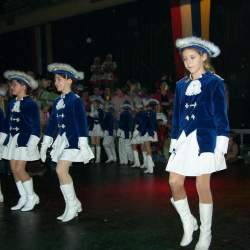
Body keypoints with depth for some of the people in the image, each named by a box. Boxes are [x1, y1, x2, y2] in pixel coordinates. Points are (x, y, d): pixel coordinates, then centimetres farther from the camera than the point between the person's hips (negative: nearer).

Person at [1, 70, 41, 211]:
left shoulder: (30, 104, -10)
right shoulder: (12, 103, 9)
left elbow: (36, 126, -11)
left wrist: (32, 144, -17)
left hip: (24, 140, -7)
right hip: (12, 139, 7)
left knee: (20, 169, -10)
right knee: (14, 169, 7)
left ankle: (32, 196, 8)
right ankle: (24, 198, 19)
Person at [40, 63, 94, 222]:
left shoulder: (76, 100, -9)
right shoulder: (58, 101, 13)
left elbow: (82, 124, -12)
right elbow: (52, 123, 16)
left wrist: (84, 147, -16)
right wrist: (45, 145, 16)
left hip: (72, 140, -7)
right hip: (61, 140, 8)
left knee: (61, 170, -17)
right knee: (63, 172, 7)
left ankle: (72, 206, -3)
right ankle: (74, 205, 21)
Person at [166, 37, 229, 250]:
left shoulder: (215, 82, -2)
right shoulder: (181, 85, 12)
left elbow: (221, 115, -5)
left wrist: (221, 144, -10)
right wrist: (174, 141, 13)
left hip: (205, 139, -5)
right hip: (184, 139, 5)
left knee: (203, 186, 0)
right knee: (175, 182, -1)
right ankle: (188, 222, 22)